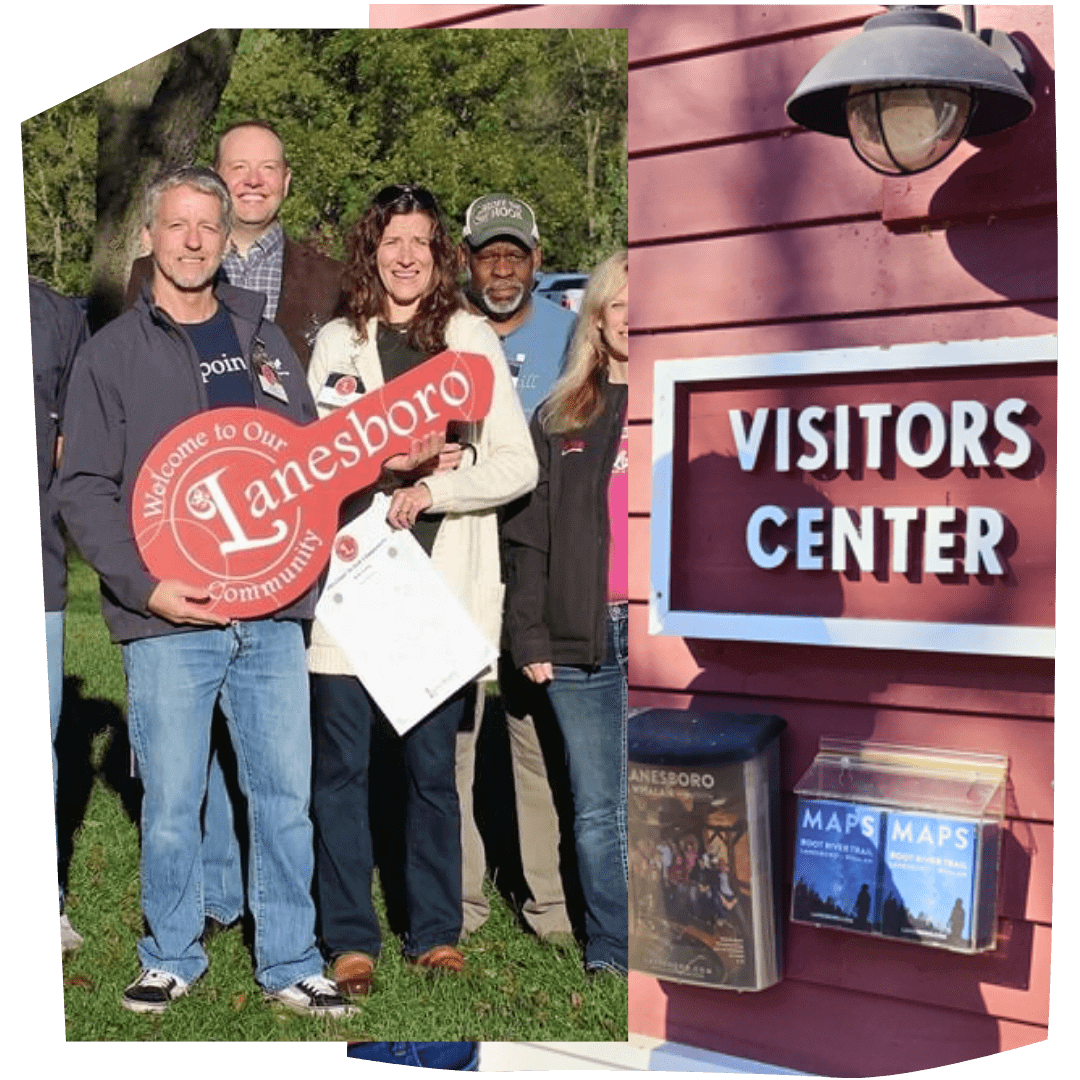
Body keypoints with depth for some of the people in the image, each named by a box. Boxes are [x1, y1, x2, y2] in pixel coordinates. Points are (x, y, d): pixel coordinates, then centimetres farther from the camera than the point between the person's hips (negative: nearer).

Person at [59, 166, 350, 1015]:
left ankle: (290, 965, 20)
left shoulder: (264, 341, 15)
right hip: (168, 621, -2)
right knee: (171, 804, 4)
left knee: (286, 798, 6)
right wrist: (145, 585, -13)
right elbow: (85, 490, -2)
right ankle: (171, 958, 25)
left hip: (273, 613, 3)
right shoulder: (111, 354, 4)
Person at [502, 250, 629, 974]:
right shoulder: (560, 419, 12)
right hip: (582, 639, 2)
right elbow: (528, 535, 9)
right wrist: (529, 636, 1)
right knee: (597, 810, 8)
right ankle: (609, 956, 20)